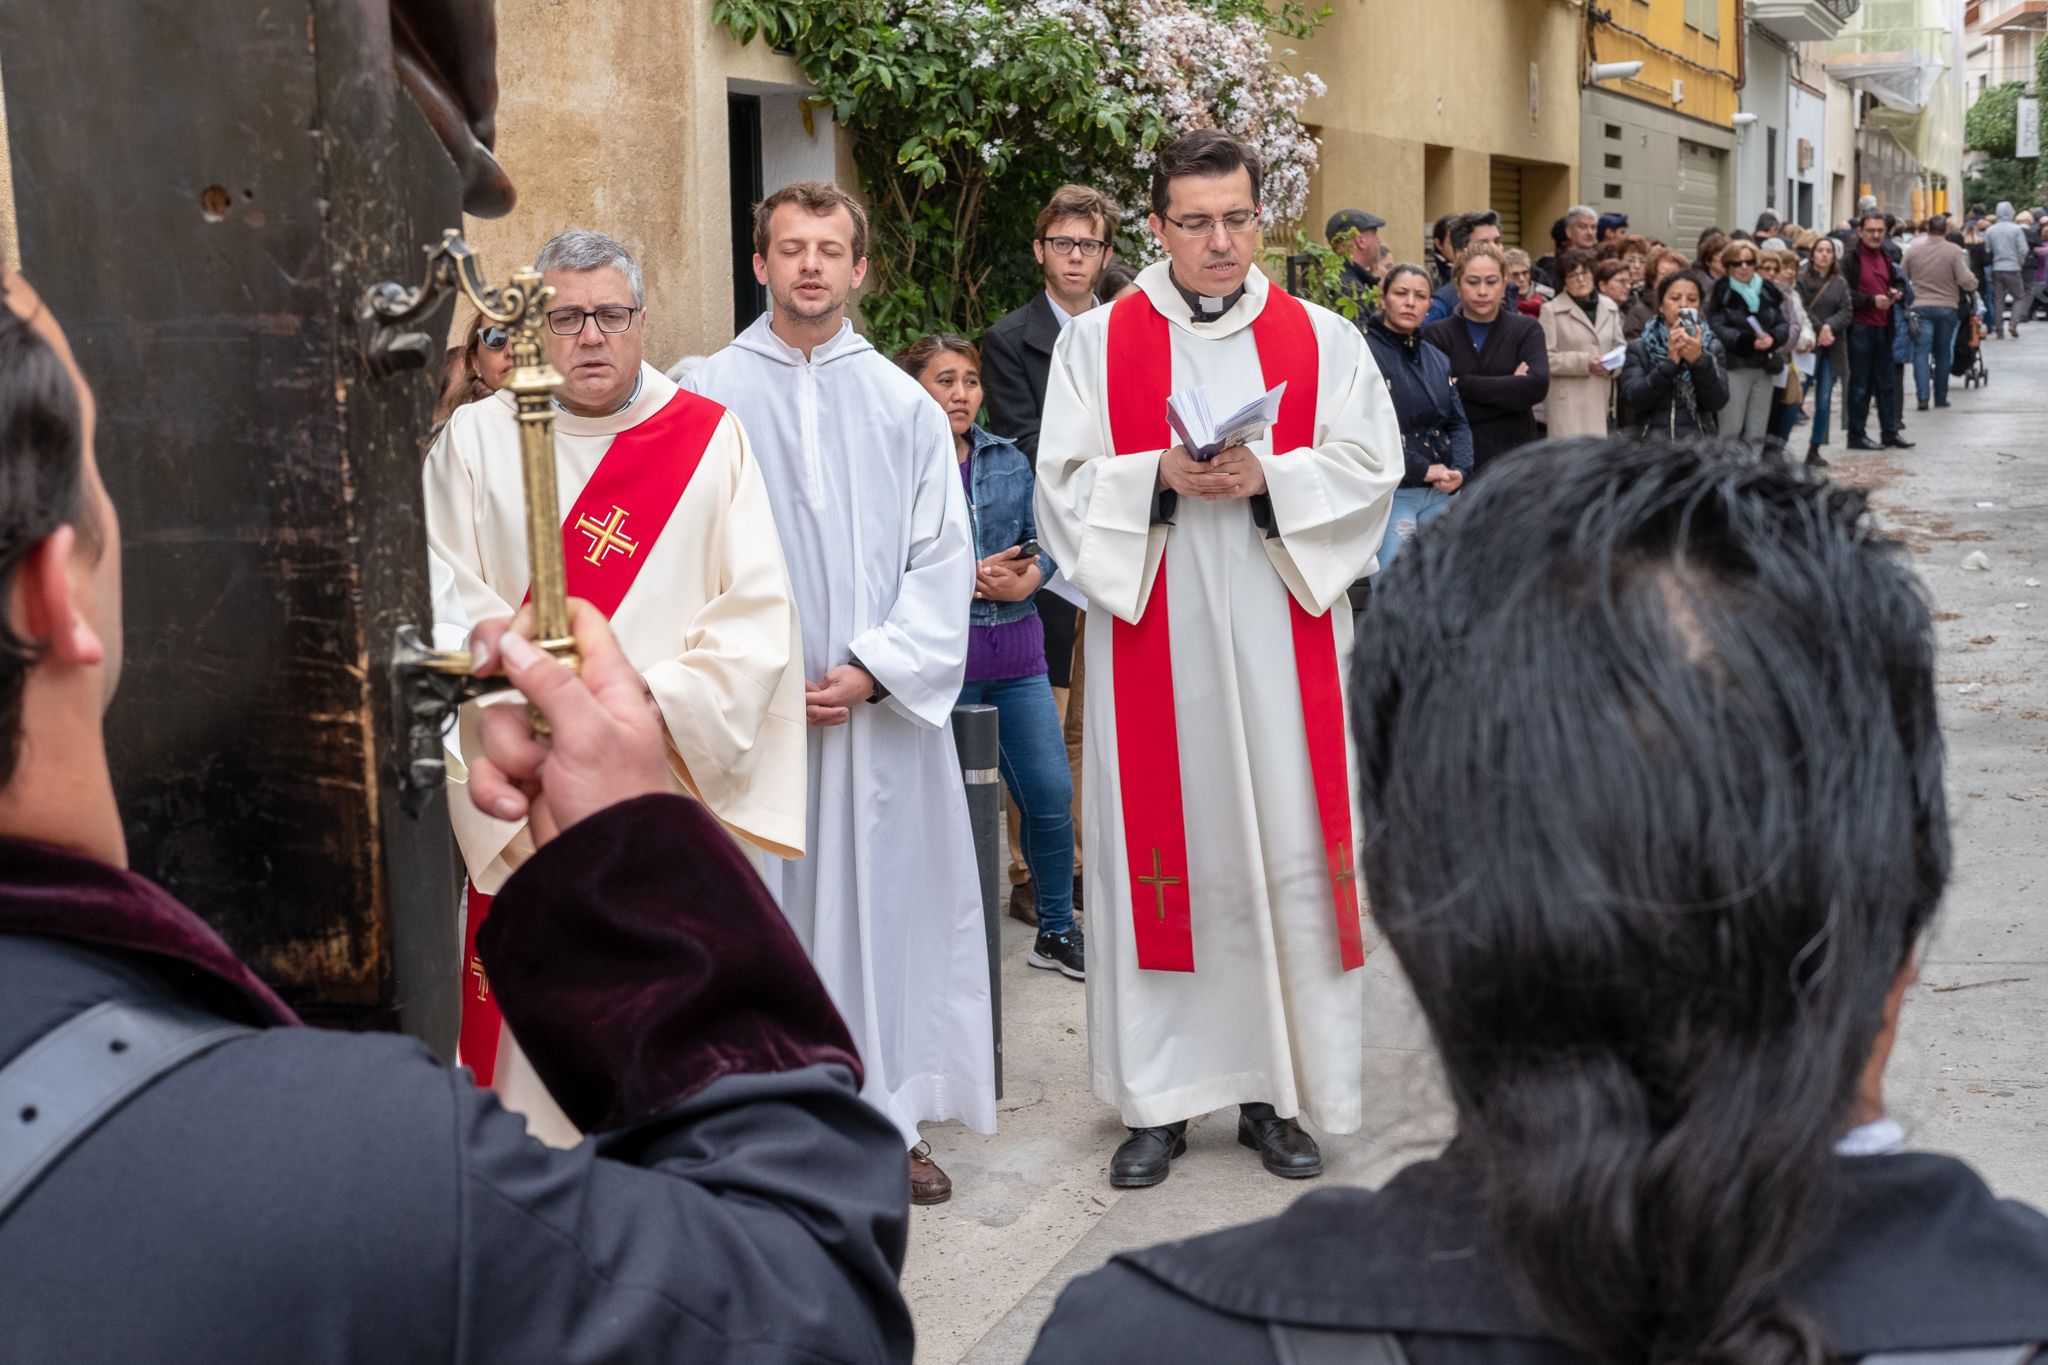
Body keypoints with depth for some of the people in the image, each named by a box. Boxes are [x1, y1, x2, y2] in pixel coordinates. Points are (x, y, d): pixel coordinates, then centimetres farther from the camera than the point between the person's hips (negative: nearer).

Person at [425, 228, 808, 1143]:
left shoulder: (710, 439, 6)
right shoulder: (476, 439, 8)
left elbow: (758, 614, -1)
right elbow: (453, 609, 0)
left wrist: (653, 706, -12)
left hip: (676, 782, 0)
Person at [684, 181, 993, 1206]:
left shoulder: (903, 403, 7)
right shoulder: (707, 397, 2)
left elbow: (942, 555, 4)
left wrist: (875, 668, -9)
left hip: (883, 703, 2)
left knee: (889, 900, 6)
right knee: (763, 903, 3)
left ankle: (890, 1114, 18)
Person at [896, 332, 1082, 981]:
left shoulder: (1009, 460, 12)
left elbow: (1042, 539, 12)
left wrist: (1026, 579, -8)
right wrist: (965, 578, -17)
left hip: (1016, 650, 5)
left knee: (1052, 793, 4)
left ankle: (1057, 930, 21)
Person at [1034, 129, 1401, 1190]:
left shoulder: (1322, 339, 8)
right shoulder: (1098, 342, 6)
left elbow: (1371, 465, 1)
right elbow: (1066, 484, 1)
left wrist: (1267, 476, -14)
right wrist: (1159, 475, -16)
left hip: (1281, 641, 1)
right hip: (1150, 639, -1)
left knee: (1285, 852, 2)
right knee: (1160, 851, 2)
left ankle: (1273, 1089, 14)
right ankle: (1159, 1097, 12)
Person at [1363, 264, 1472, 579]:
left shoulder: (1437, 359, 15)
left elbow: (1458, 423, 12)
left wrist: (1459, 470, -7)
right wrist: (1422, 470, -17)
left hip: (1441, 493, 7)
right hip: (1390, 493, -7)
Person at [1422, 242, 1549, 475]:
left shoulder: (1526, 330, 8)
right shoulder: (1437, 335, 2)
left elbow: (1538, 385, -10)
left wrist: (1463, 385, -12)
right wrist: (1511, 389, -9)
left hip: (1514, 456, 1)